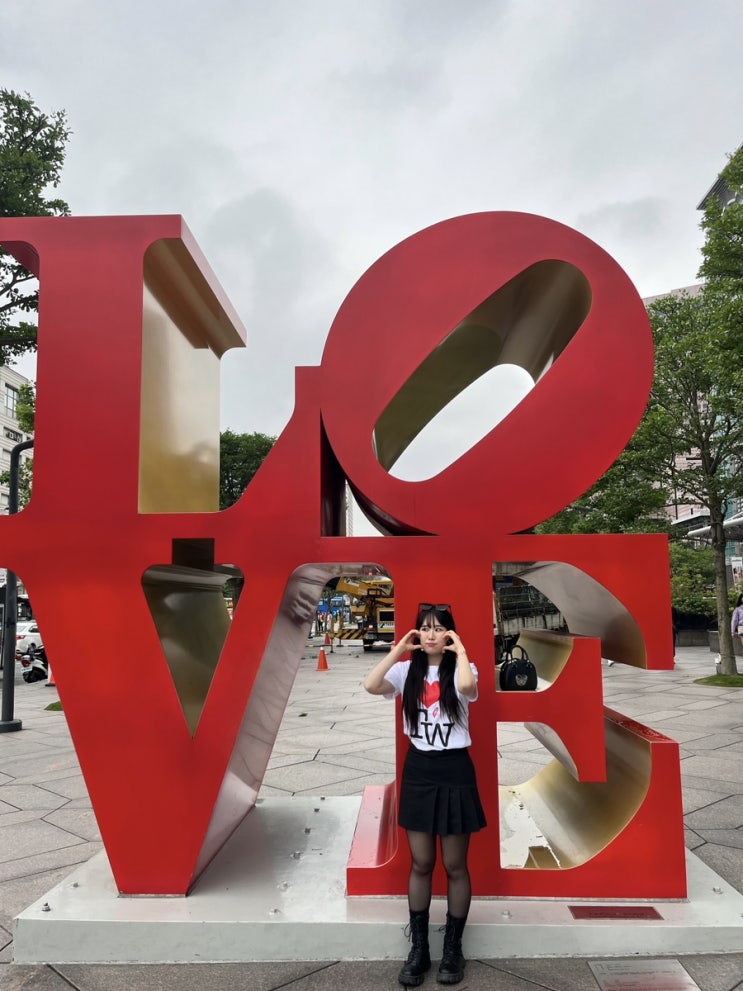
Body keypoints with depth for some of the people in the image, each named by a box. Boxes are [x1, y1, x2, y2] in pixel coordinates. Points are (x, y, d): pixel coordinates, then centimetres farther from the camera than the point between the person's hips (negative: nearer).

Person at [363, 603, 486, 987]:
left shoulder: (460, 669, -8)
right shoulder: (407, 670, -1)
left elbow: (467, 685, -33)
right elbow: (370, 686, -18)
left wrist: (459, 650, -20)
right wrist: (398, 649, -15)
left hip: (454, 770, -3)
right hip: (418, 769, 3)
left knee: (454, 866, 9)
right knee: (420, 863, 13)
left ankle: (452, 949, 27)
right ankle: (418, 948, 28)